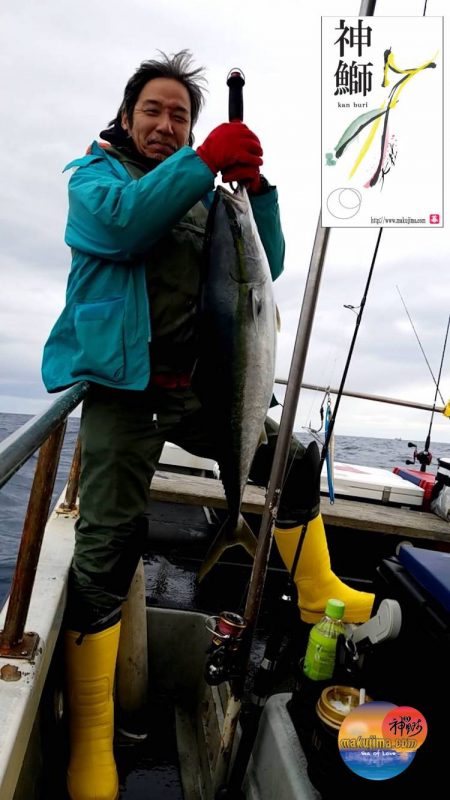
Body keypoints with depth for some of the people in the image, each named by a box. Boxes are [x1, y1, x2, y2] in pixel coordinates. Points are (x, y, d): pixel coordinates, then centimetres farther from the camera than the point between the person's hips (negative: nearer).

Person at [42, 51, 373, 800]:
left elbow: (265, 267, 10)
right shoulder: (94, 172, 10)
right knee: (108, 543, -12)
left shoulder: (205, 199, 21)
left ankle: (318, 598, 27)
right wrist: (205, 160, -21)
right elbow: (122, 222, -15)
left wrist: (257, 189, -4)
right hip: (122, 384, -5)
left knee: (292, 462, 7)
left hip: (196, 387, 5)